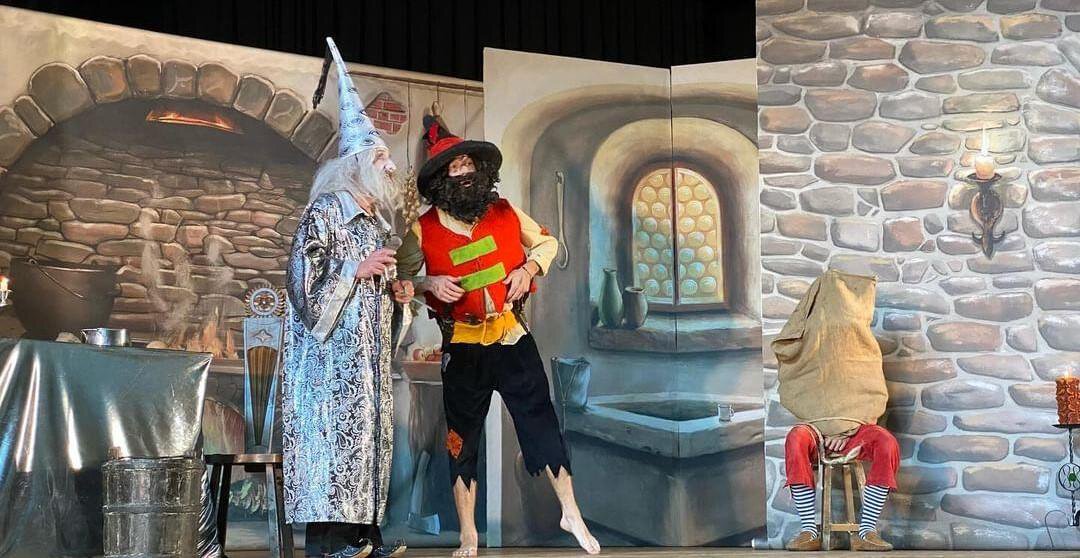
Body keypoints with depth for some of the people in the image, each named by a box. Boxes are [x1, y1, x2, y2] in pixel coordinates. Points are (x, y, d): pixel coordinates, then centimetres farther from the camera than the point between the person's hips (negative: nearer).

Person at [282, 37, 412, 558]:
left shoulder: (375, 221, 19)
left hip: (367, 356, 9)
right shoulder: (324, 212, -7)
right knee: (331, 437, -11)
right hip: (330, 355, -9)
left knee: (367, 434, 6)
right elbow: (301, 278, -16)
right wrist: (357, 270, -16)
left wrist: (395, 293, 11)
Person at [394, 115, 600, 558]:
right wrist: (430, 284, -14)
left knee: (542, 422, 0)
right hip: (462, 347, -1)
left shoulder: (505, 213, 0)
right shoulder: (423, 231, -6)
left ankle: (571, 514, 16)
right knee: (462, 438, 6)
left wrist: (530, 267, -4)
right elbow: (401, 278, 6)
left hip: (513, 338, 1)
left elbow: (547, 242, 15)